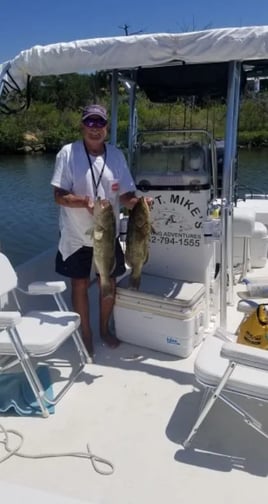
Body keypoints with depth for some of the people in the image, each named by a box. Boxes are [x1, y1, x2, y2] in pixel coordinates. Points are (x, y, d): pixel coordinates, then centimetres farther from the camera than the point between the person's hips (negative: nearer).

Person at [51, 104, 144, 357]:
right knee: (80, 285, 10)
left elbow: (125, 195, -1)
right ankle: (86, 334, 30)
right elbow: (59, 196, -16)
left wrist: (138, 202, -23)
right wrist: (85, 201, -33)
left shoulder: (116, 155, -1)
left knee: (109, 282, 14)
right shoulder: (68, 153, -13)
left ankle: (104, 328, 38)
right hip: (76, 235, -3)